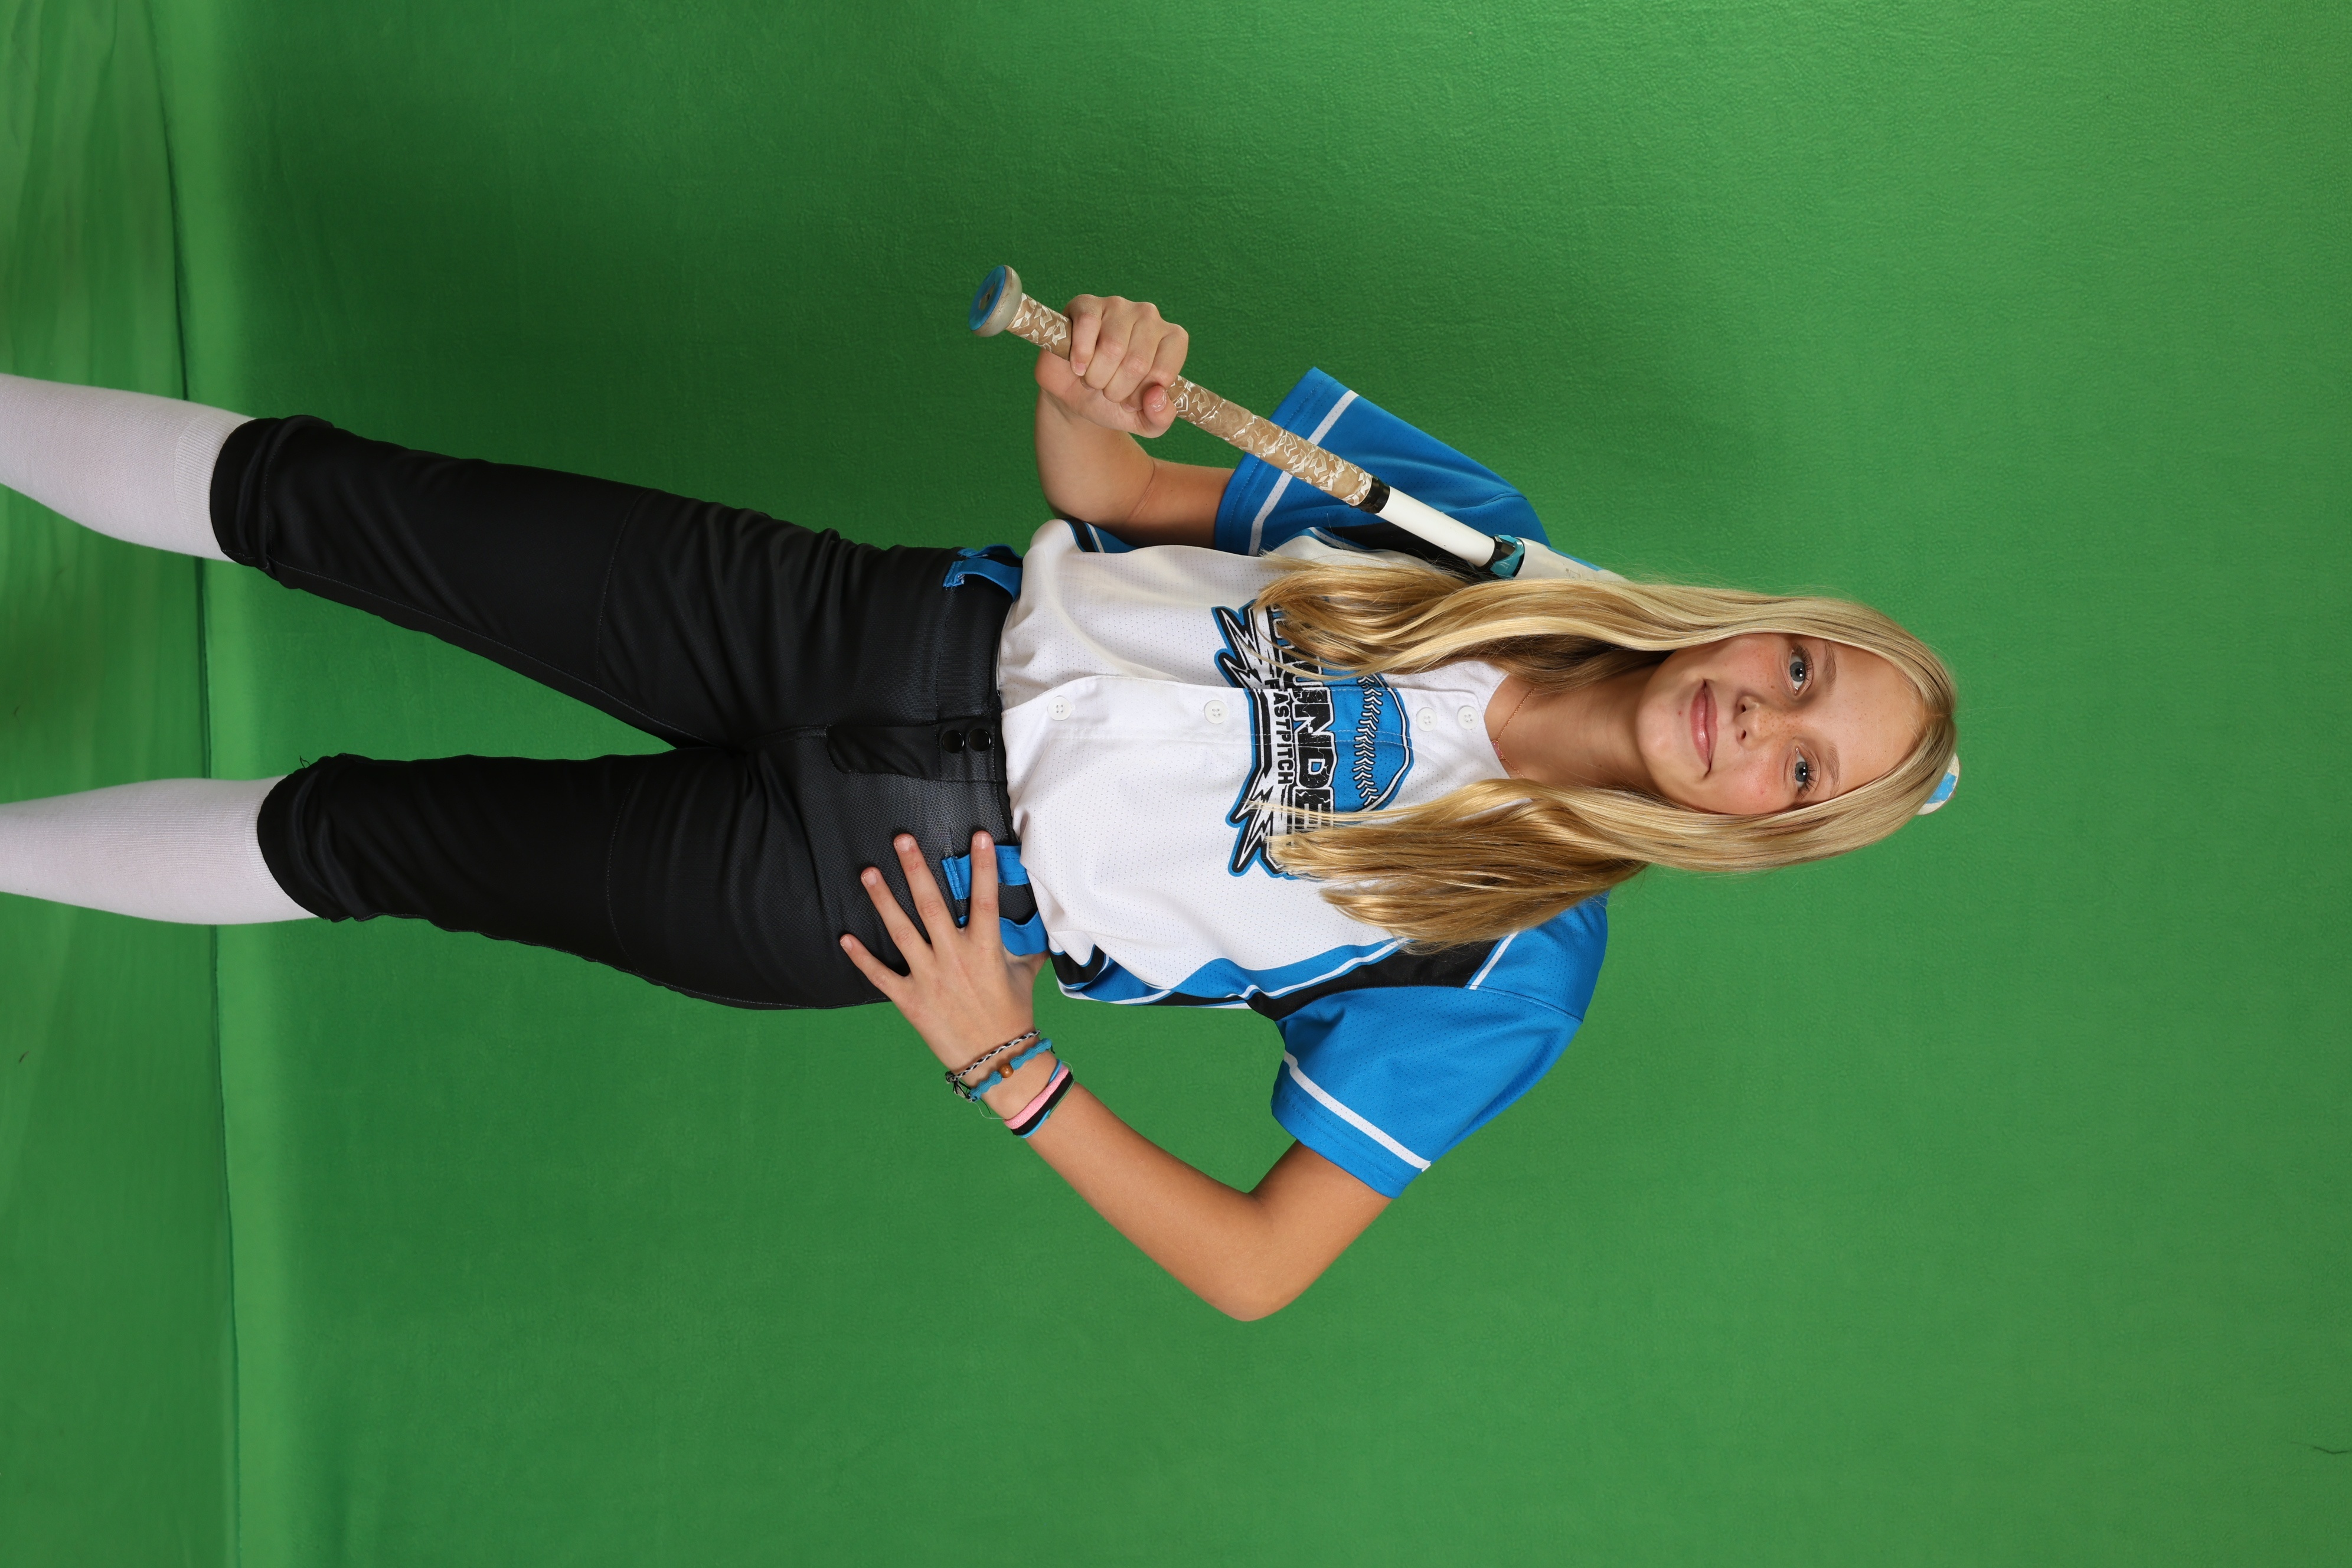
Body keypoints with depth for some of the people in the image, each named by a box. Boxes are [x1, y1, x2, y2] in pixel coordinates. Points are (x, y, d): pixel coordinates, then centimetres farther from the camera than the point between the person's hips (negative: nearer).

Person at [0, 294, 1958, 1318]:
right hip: (902, 634, 3)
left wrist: (1006, 1070, -19)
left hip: (875, 892, -3)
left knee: (365, 836, -1)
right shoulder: (1490, 539, -2)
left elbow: (1260, 1266, -12)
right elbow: (1118, 501, 5)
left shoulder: (1511, 984, -11)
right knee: (336, 503, -4)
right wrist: (1090, 405, -18)